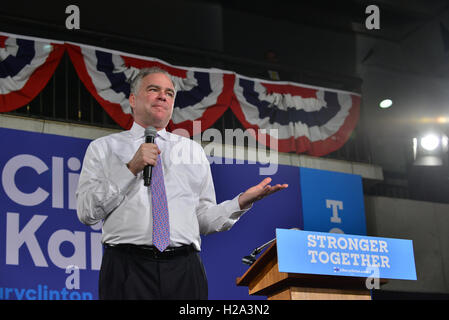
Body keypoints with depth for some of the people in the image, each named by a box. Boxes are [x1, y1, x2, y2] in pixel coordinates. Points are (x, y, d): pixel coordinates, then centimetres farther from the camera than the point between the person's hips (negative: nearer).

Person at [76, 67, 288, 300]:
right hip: (128, 268, -2)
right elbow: (86, 212, -1)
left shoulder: (194, 150, 18)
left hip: (184, 271, 2)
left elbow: (204, 219, 14)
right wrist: (131, 168, -7)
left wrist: (242, 202, -2)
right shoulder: (103, 148, 12)